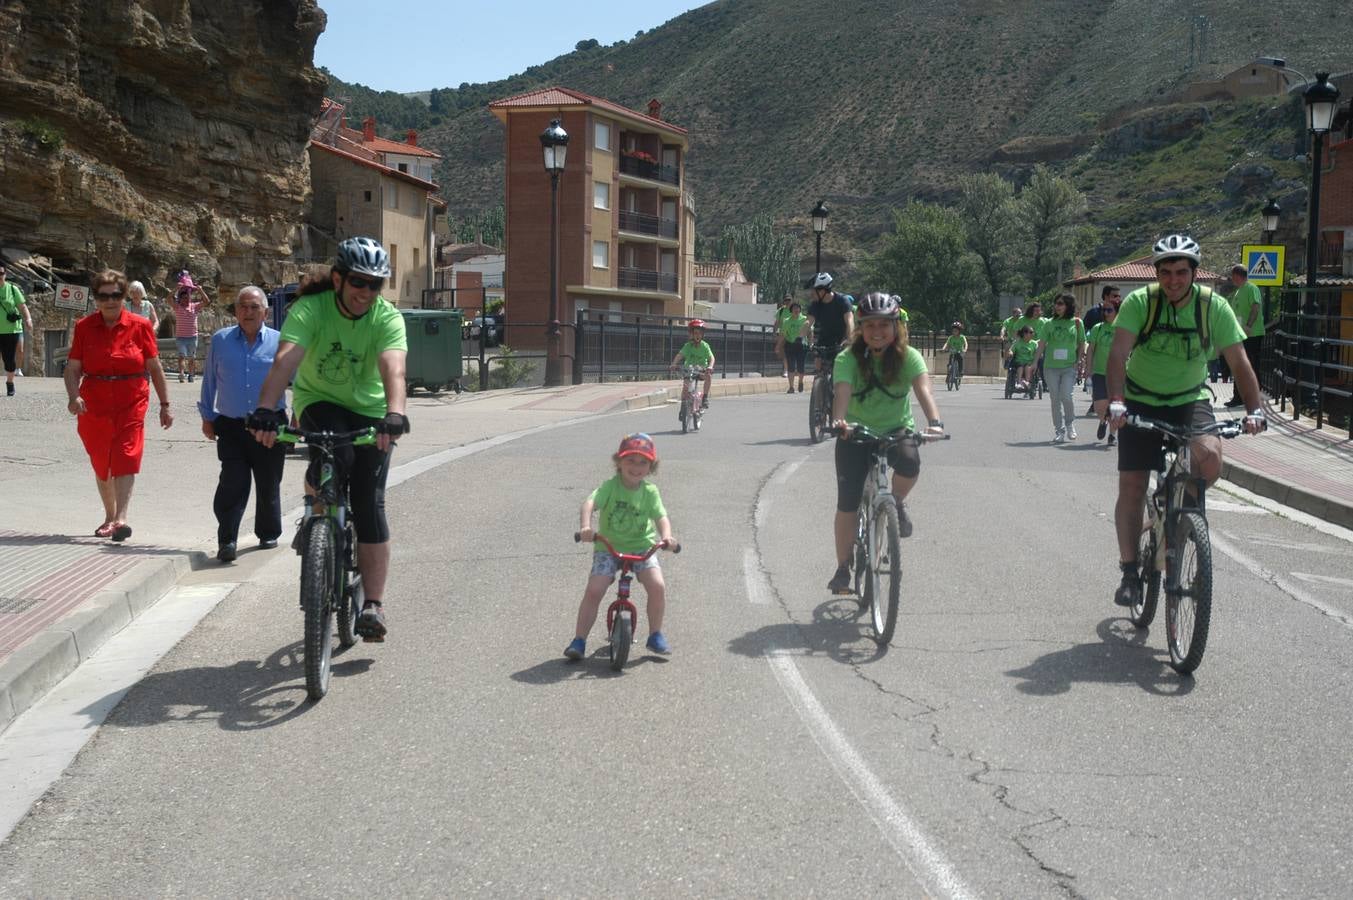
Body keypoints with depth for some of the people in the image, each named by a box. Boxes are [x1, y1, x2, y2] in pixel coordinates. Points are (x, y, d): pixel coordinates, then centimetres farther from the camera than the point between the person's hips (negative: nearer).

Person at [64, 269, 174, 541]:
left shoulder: (140, 326, -1)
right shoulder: (84, 327, 2)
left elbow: (155, 368, 4)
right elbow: (73, 368, 0)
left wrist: (165, 405, 3)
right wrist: (73, 396, -18)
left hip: (131, 404, -2)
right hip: (93, 406, 2)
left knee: (125, 458, -15)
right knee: (101, 464, 12)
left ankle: (121, 518, -21)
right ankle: (109, 517, 27)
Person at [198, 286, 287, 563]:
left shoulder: (280, 342, 1)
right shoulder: (220, 341, 6)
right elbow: (209, 380, 15)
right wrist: (207, 417, 15)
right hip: (231, 426, 0)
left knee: (268, 484, 10)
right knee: (232, 484, -10)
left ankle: (268, 535, 27)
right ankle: (226, 540, -7)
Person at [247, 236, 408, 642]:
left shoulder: (387, 318, -17)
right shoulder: (310, 309, -18)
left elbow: (393, 370, -34)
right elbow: (285, 361, -33)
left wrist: (394, 415, -53)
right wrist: (266, 410, -50)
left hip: (369, 413, 1)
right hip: (318, 403, 0)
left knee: (370, 505, -9)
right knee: (335, 458, -33)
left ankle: (373, 604, -5)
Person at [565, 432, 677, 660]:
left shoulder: (650, 491, -3)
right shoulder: (611, 486, -10)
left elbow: (661, 516, -10)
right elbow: (590, 502, -25)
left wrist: (666, 536, -32)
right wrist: (585, 526, -44)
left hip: (642, 547, 1)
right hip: (608, 547, -1)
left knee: (657, 586, -18)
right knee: (594, 590, -17)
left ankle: (655, 635, 4)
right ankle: (579, 640, -2)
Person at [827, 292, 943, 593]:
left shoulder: (908, 357, -14)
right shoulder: (848, 358, -16)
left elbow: (923, 390, -31)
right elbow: (842, 391, -32)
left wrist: (935, 422, -50)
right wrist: (839, 420, -54)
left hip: (897, 430, 0)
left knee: (909, 463, -33)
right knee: (847, 502, -8)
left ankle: (897, 502, 2)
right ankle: (842, 570, 8)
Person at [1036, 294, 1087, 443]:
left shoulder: (1077, 323, 3)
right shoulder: (1049, 323, 6)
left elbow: (1082, 343, 9)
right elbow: (1042, 343, 6)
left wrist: (1079, 360, 1)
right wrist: (1036, 362, 1)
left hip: (1069, 366, -2)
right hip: (1051, 366, 2)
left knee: (1067, 395, -15)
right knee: (1055, 399, 4)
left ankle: (1070, 425, 10)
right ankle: (1059, 431, 14)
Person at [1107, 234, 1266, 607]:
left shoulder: (1214, 307, -13)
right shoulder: (1139, 302, -17)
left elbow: (1239, 362, -13)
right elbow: (1118, 354, -26)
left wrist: (1254, 410, -25)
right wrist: (1116, 402, -40)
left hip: (1190, 401, 1)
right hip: (1141, 403, -1)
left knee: (1209, 457, -28)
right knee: (1132, 488, -5)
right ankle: (1129, 572, 9)